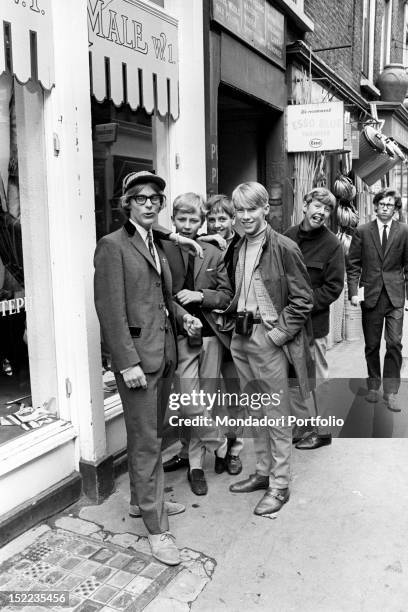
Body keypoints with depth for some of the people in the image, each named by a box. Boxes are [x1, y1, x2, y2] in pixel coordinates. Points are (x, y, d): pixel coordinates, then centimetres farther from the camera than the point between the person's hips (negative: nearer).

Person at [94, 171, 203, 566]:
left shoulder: (157, 245, 16)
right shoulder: (113, 246, -9)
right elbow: (111, 309, -15)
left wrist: (182, 314, 5)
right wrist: (128, 362, -19)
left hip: (164, 352, 8)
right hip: (136, 355, -8)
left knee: (151, 435, 18)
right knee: (146, 441, -1)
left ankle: (143, 499, 37)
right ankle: (157, 529, 10)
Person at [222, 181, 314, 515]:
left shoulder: (284, 247, -11)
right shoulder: (239, 248, 11)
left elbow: (303, 300, -11)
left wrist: (279, 334, -15)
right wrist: (231, 313, 5)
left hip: (269, 339, -7)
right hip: (241, 337, 7)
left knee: (277, 416, 3)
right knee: (255, 412, 17)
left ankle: (280, 485, 16)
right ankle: (263, 472, 32)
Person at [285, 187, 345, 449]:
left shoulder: (332, 245, -7)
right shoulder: (287, 236, 4)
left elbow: (333, 287, -9)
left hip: (314, 323, -4)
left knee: (316, 379, 7)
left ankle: (322, 431, 24)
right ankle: (302, 426, 30)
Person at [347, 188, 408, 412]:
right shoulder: (362, 231, 3)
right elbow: (353, 264, 3)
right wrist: (353, 291, -6)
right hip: (370, 295, 1)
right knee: (372, 345, 9)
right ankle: (373, 386, 24)